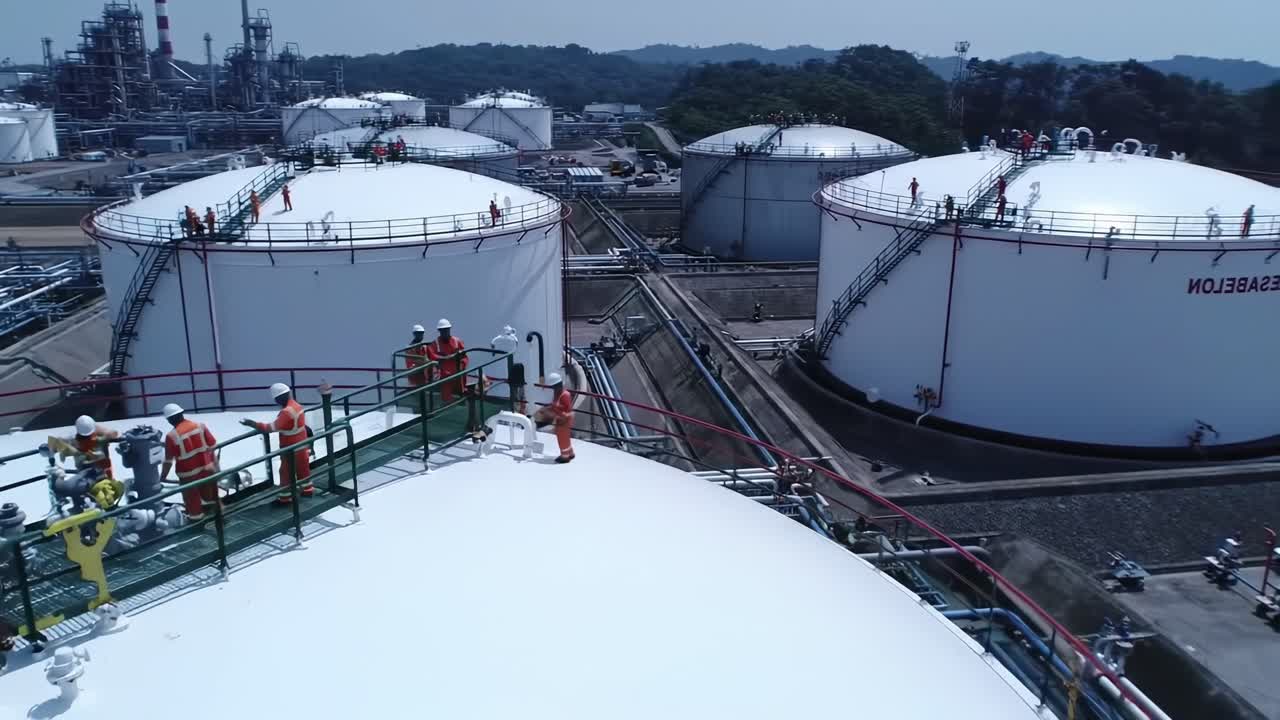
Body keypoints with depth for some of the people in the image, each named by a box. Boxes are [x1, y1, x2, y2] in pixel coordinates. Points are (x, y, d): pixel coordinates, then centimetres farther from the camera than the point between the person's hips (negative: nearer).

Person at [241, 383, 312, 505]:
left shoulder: (287, 412, -28)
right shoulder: (296, 405, 1)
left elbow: (273, 427, -30)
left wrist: (253, 424, -27)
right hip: (301, 444, 9)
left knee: (286, 472, 4)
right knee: (303, 467, 21)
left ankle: (285, 497, 14)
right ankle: (307, 489, 34)